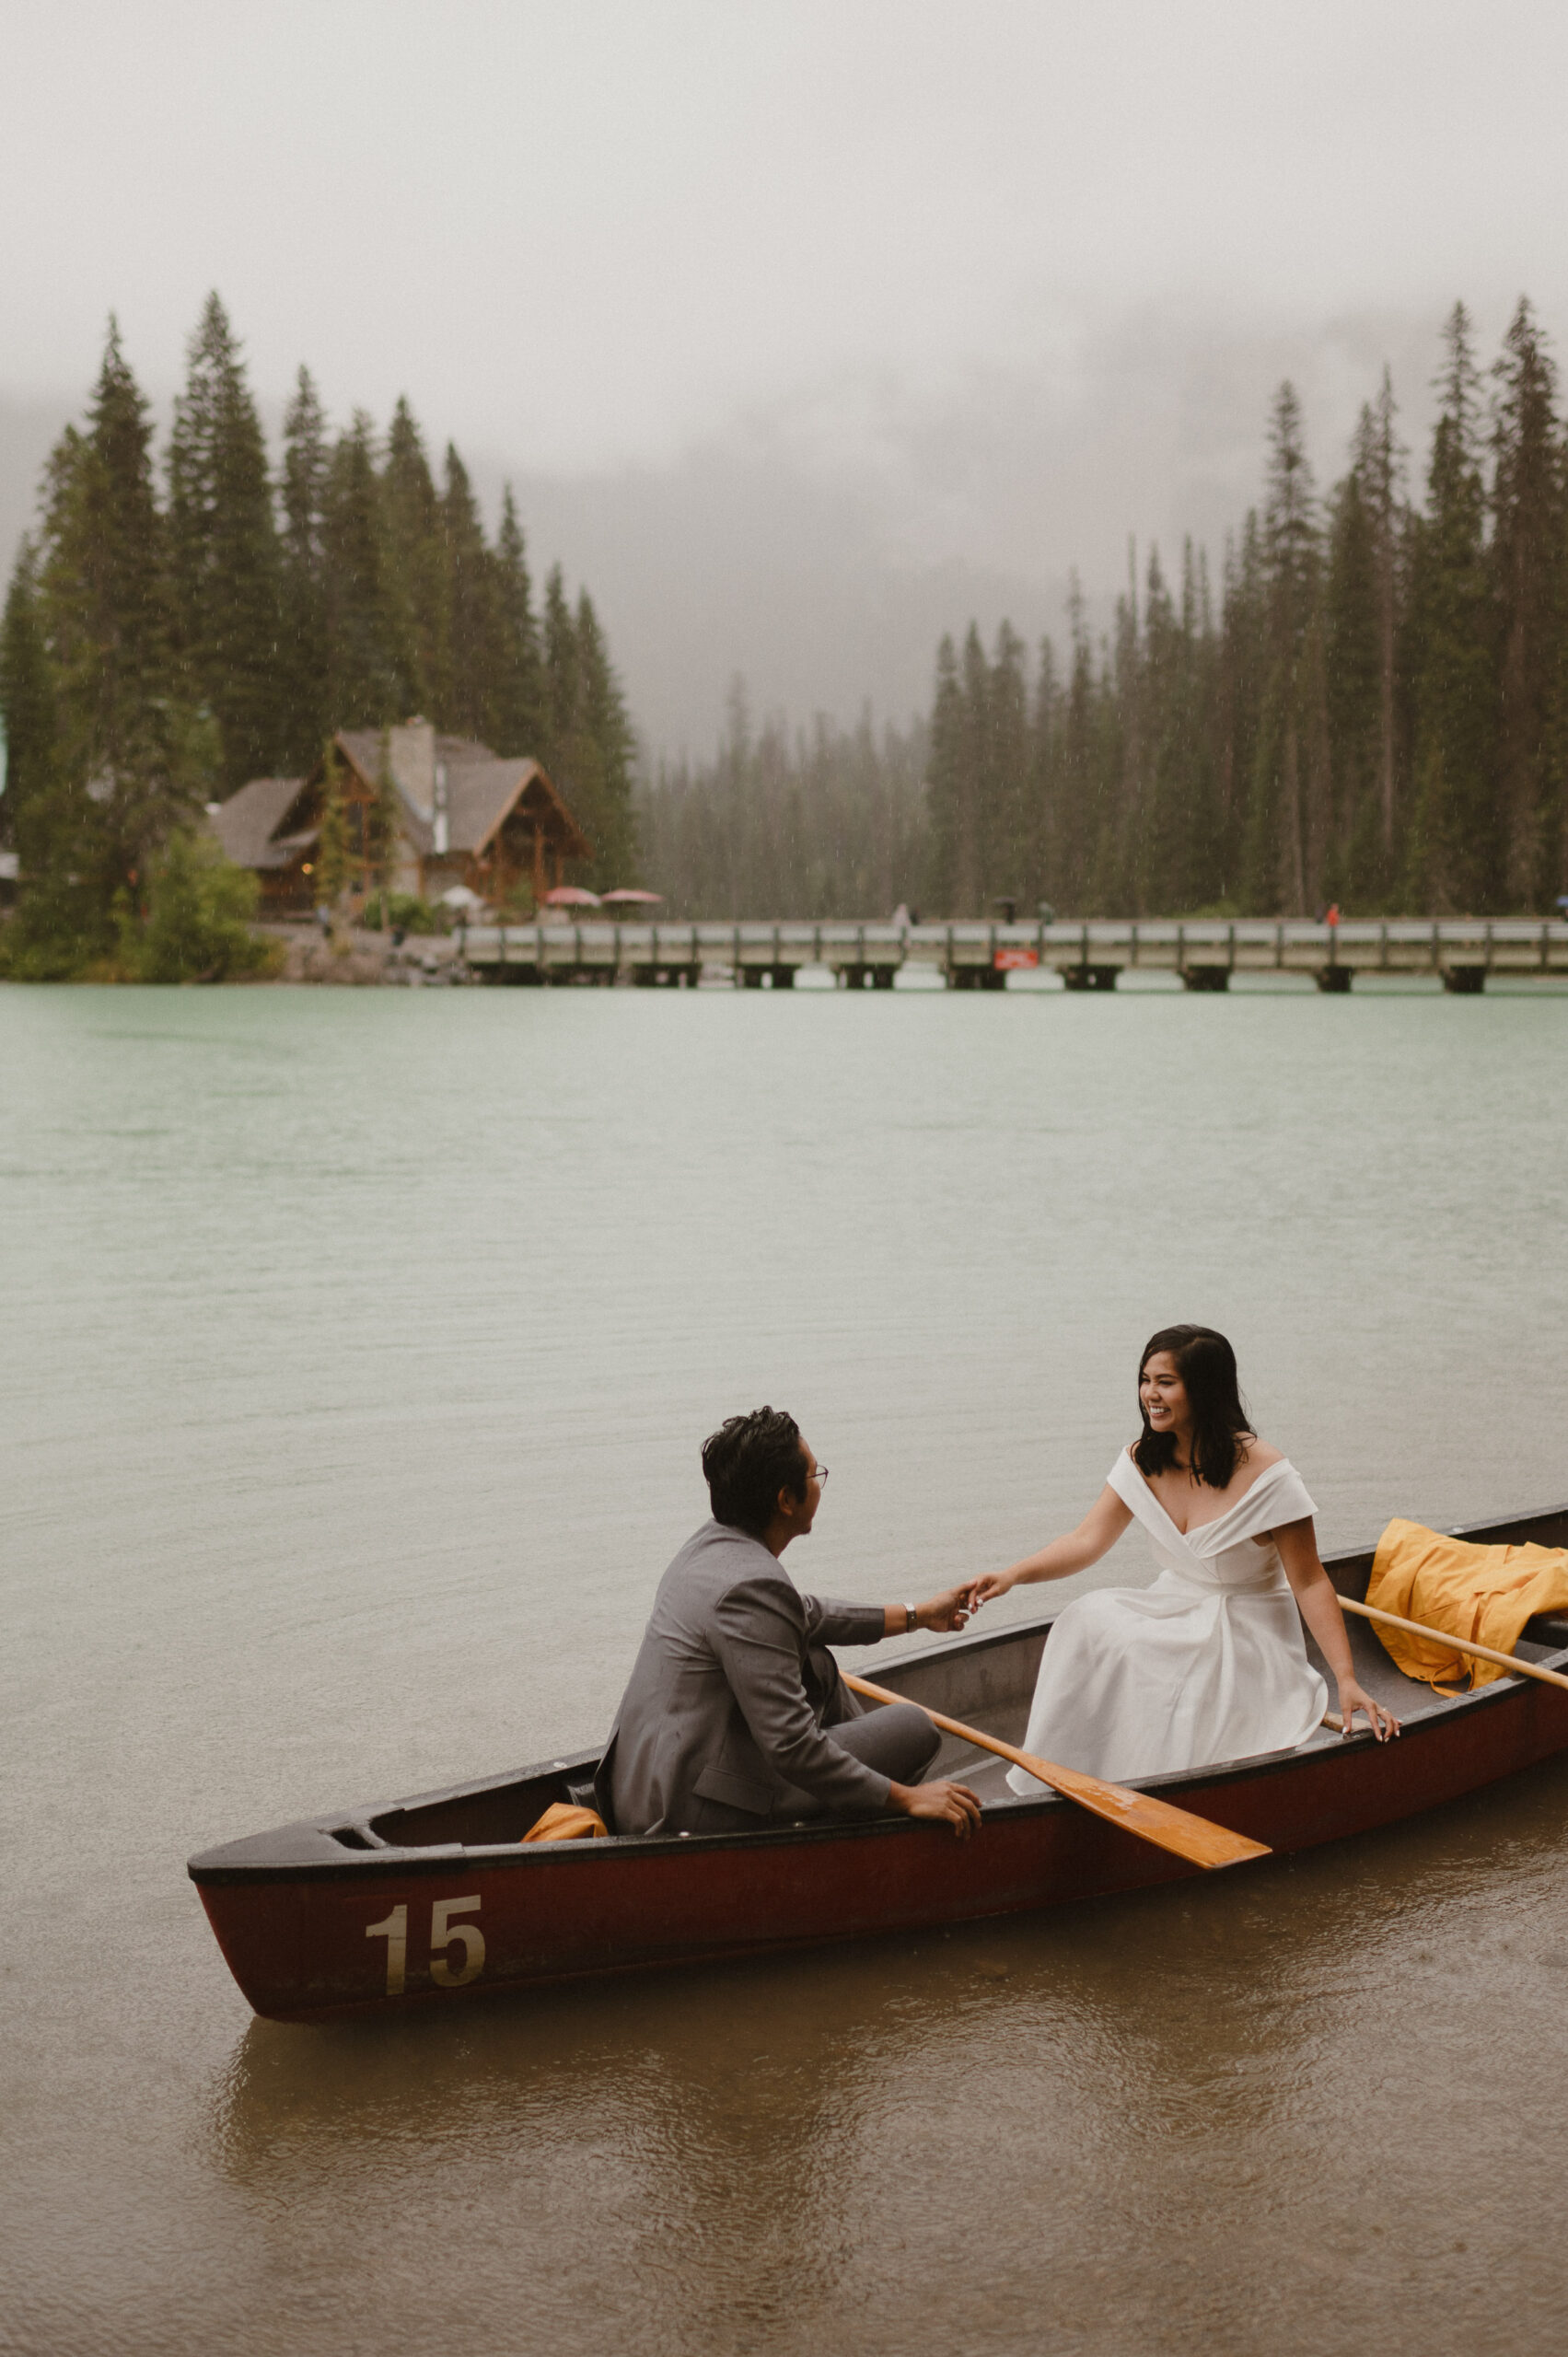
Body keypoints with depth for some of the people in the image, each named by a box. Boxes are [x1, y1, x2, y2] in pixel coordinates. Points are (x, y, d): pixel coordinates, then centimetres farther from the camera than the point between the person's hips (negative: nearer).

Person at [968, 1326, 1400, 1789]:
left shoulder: (1265, 1473, -16)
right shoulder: (1142, 1462, 1)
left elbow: (1310, 1584, -13)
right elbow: (1086, 1541, -4)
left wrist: (1347, 1681, -20)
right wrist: (1012, 1576, -21)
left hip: (1247, 1638, -5)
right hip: (1173, 1618, 5)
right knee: (1087, 1619, -24)